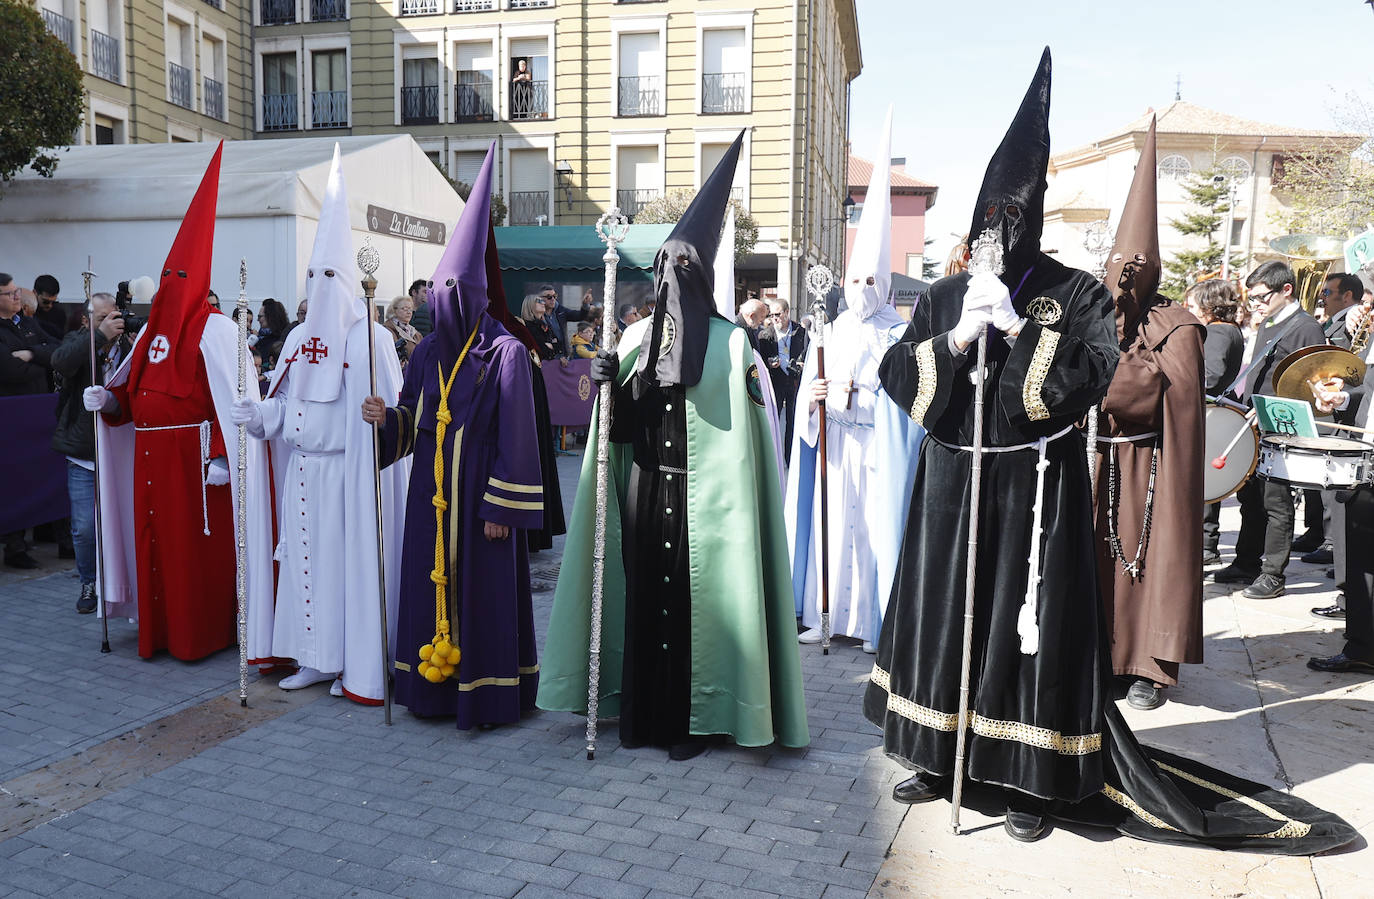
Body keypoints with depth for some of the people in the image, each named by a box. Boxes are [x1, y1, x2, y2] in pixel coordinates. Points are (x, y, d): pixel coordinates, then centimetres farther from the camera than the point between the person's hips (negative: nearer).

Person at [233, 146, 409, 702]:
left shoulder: (369, 338, -9)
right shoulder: (299, 338, 13)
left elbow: (388, 410, -13)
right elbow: (283, 403, 15)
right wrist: (257, 414, -1)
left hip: (346, 471, -7)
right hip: (300, 471, 7)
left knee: (349, 560, -2)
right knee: (303, 558, 10)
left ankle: (357, 667, 10)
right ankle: (314, 658, 22)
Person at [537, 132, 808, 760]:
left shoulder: (728, 343, -1)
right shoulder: (638, 336, 10)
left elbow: (746, 433, -4)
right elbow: (622, 425, 6)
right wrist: (609, 383, -10)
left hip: (702, 491, -4)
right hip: (645, 488, 4)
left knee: (695, 596, 0)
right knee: (644, 592, 8)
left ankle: (695, 719, 14)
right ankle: (645, 711, 21)